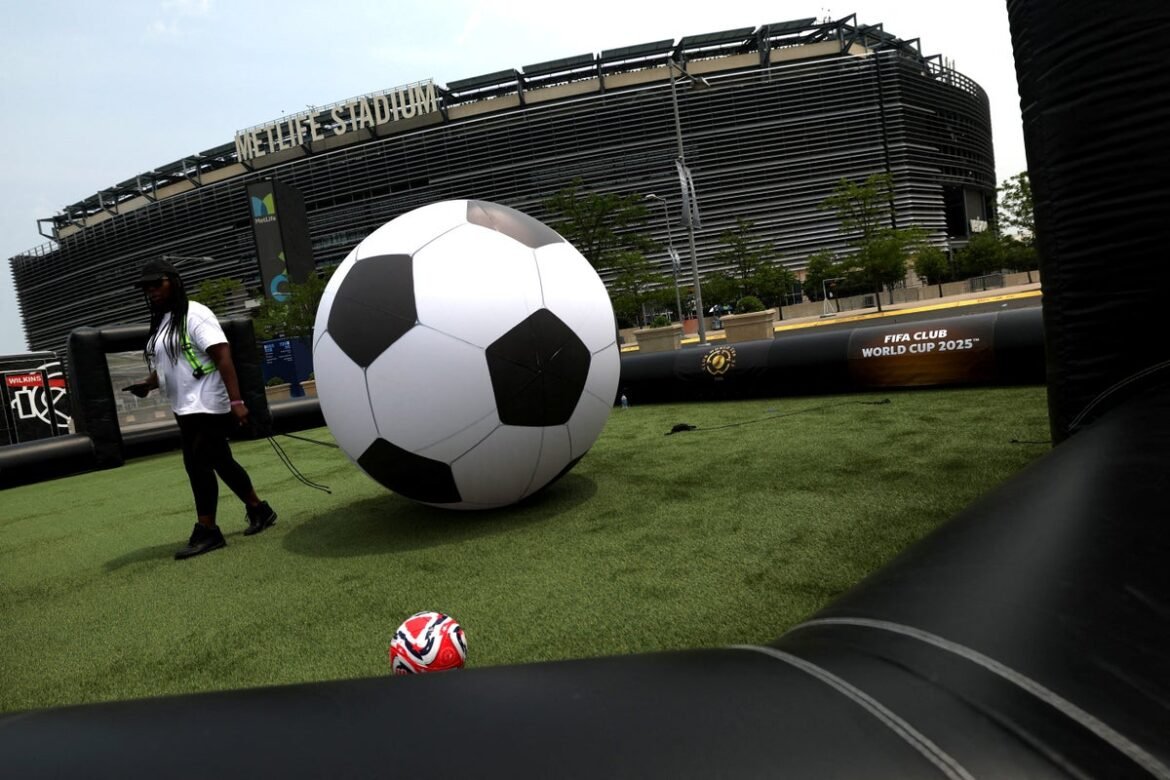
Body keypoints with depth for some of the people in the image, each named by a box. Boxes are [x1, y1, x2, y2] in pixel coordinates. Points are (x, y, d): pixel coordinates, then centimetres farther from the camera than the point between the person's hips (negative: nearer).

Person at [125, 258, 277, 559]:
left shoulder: (193, 315, -12)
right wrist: (148, 383, 5)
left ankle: (206, 532, -1)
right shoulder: (161, 322, 16)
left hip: (206, 405, -9)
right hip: (185, 408, 9)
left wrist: (236, 401, -27)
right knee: (220, 462, 13)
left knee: (197, 464, -9)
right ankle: (258, 509, 26)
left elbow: (223, 356, -21)